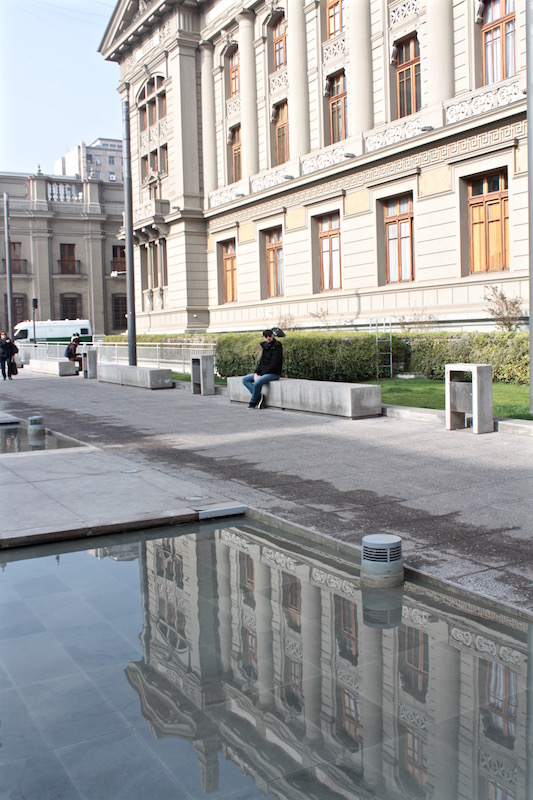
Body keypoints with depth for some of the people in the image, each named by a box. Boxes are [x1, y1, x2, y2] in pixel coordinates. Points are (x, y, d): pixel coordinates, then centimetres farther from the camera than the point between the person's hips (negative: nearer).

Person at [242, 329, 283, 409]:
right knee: (245, 379, 1)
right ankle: (259, 396, -11)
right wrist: (256, 373, -3)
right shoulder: (265, 346, 12)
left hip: (273, 373, -9)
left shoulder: (276, 346, -12)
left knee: (257, 382, -32)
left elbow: (273, 364, -18)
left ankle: (253, 402, -11)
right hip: (263, 372, 9)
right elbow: (261, 362, 14)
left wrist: (261, 374, -18)